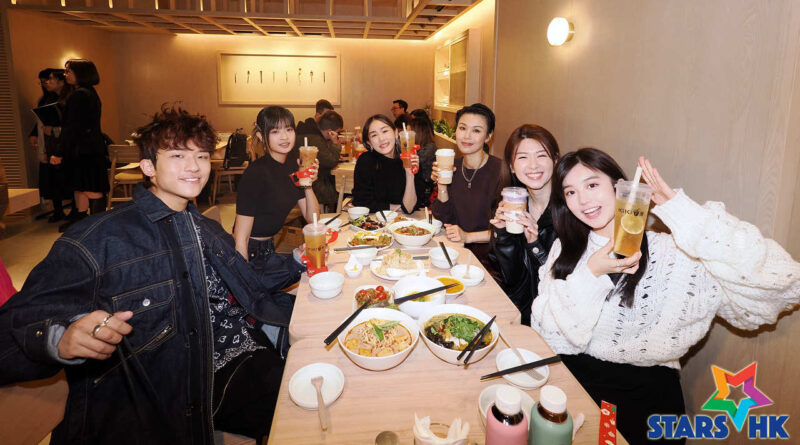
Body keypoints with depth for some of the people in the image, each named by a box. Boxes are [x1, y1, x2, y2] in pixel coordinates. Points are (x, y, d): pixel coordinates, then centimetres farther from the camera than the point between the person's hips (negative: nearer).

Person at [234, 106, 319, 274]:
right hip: (251, 257, -7)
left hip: (268, 250, 8)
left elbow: (312, 218, 3)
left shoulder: (292, 165, 2)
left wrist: (308, 185, -12)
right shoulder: (256, 173, -21)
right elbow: (240, 240, -20)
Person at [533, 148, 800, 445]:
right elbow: (548, 334, -5)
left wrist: (682, 211, -23)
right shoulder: (565, 250, 2)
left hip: (644, 392, -2)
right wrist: (590, 275, -19)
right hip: (573, 376, 2)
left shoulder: (672, 256, -8)